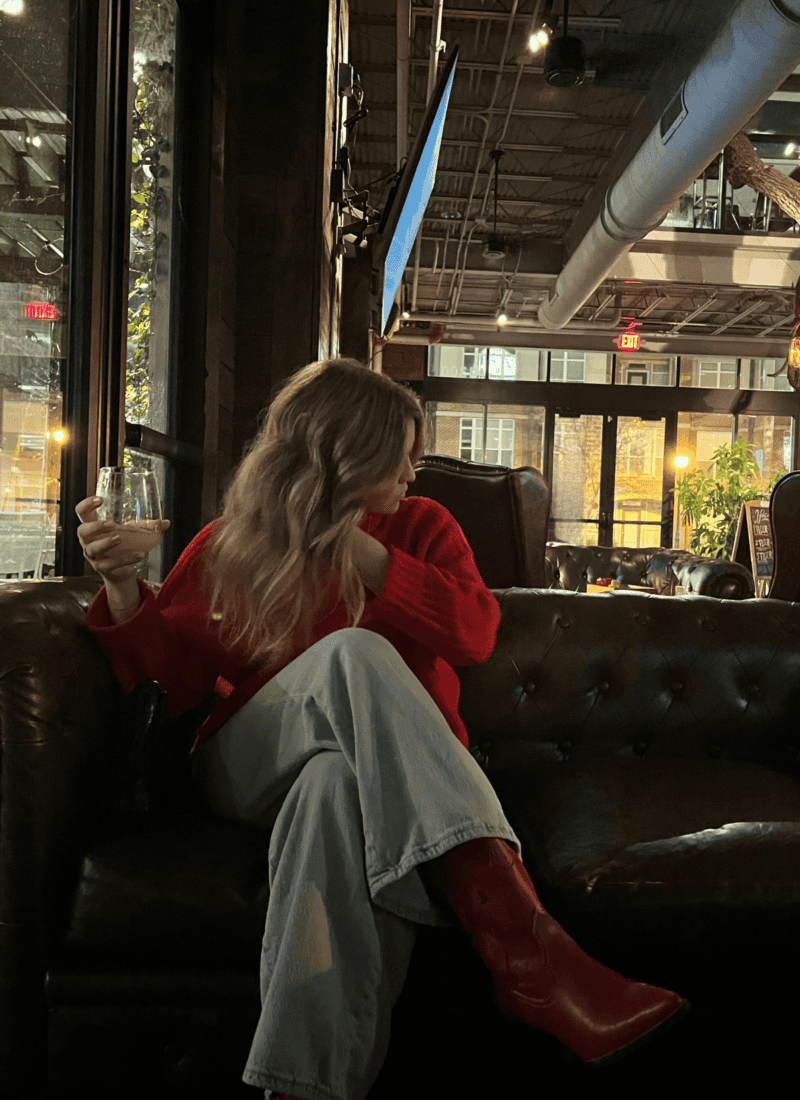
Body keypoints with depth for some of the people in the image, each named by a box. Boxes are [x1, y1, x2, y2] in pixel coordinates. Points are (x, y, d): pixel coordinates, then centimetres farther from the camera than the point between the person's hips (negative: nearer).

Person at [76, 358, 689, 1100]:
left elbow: (476, 631, -6)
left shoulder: (420, 526, 11)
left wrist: (362, 551, -13)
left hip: (382, 770, 1)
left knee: (338, 785, -39)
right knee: (352, 656, -35)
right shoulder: (227, 544, 9)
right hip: (252, 767, 0)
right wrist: (124, 582, -9)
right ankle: (526, 947, -46)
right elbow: (174, 677, 8)